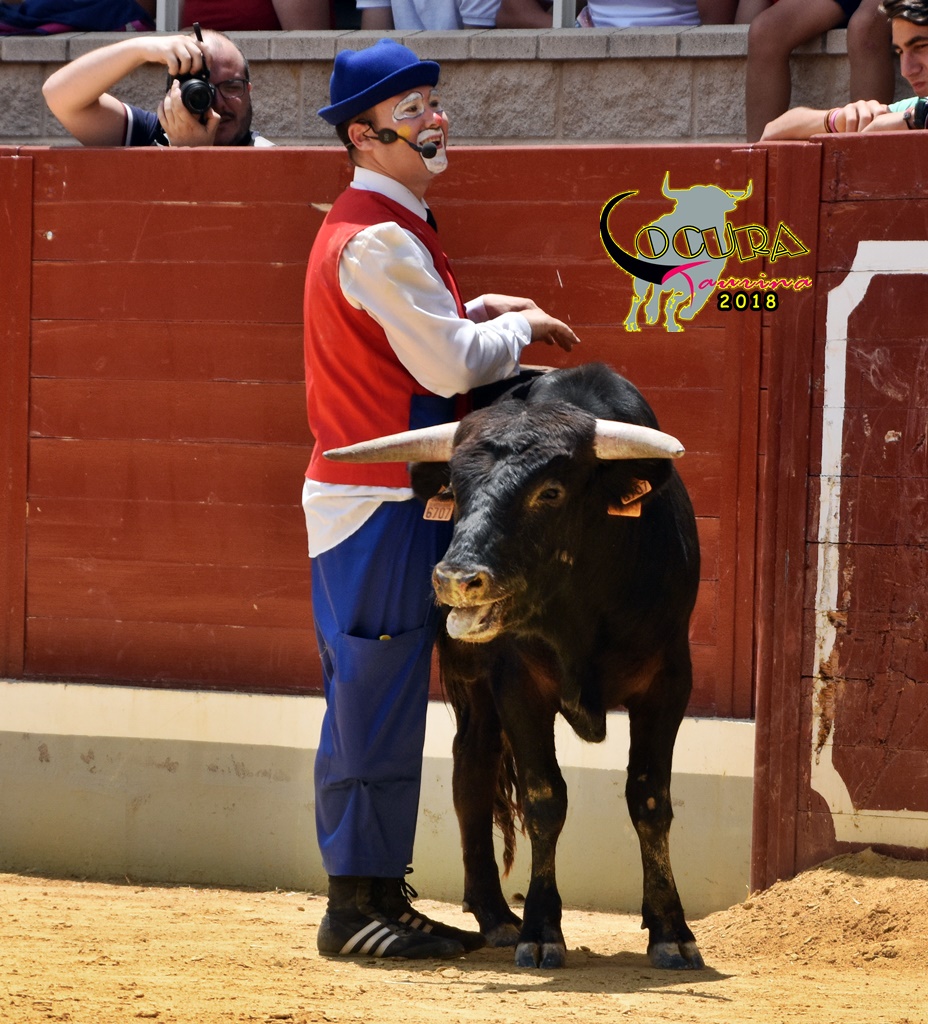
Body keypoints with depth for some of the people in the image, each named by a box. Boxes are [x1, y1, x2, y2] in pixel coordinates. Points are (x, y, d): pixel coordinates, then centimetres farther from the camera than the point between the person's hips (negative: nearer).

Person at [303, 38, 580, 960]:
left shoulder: (362, 228, 16)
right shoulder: (377, 239, -17)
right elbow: (452, 367, -20)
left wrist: (475, 315, 14)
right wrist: (516, 327, -3)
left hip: (376, 499, 11)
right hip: (379, 504, -11)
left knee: (374, 703, 13)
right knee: (377, 702, -7)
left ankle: (376, 896, 19)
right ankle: (358, 904, -3)